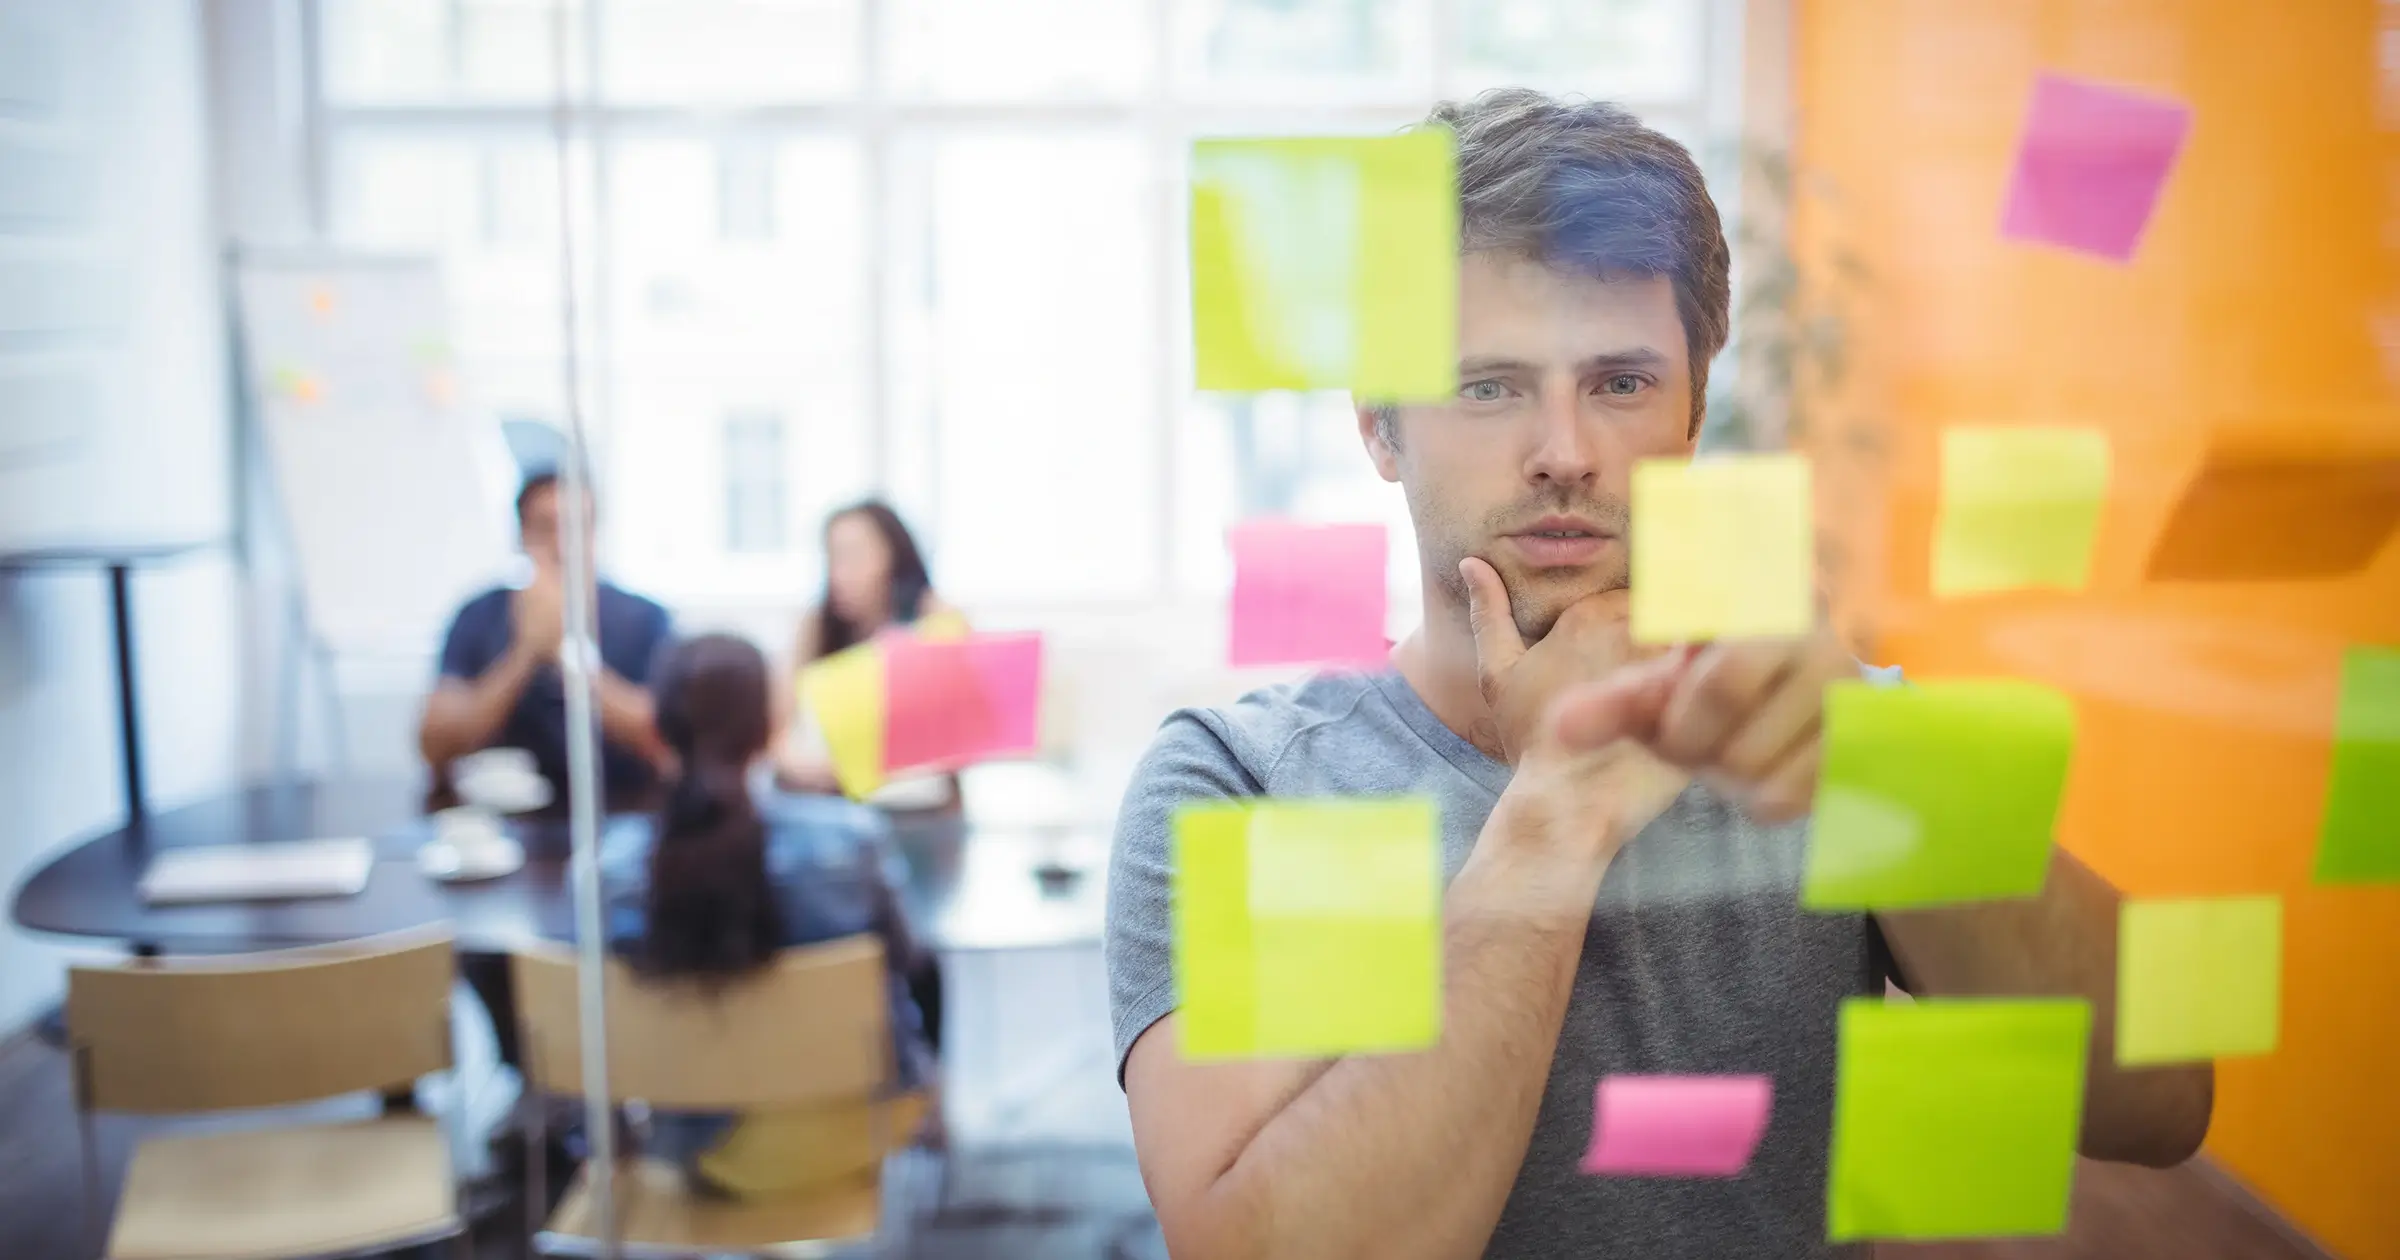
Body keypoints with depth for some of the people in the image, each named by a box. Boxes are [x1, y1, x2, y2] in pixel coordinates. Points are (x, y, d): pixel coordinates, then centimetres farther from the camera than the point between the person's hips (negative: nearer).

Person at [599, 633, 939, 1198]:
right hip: (848, 1121, -2)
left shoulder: (617, 859, -21)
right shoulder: (846, 834, -25)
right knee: (925, 973, 28)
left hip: (703, 1138, 2)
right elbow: (904, 957, -6)